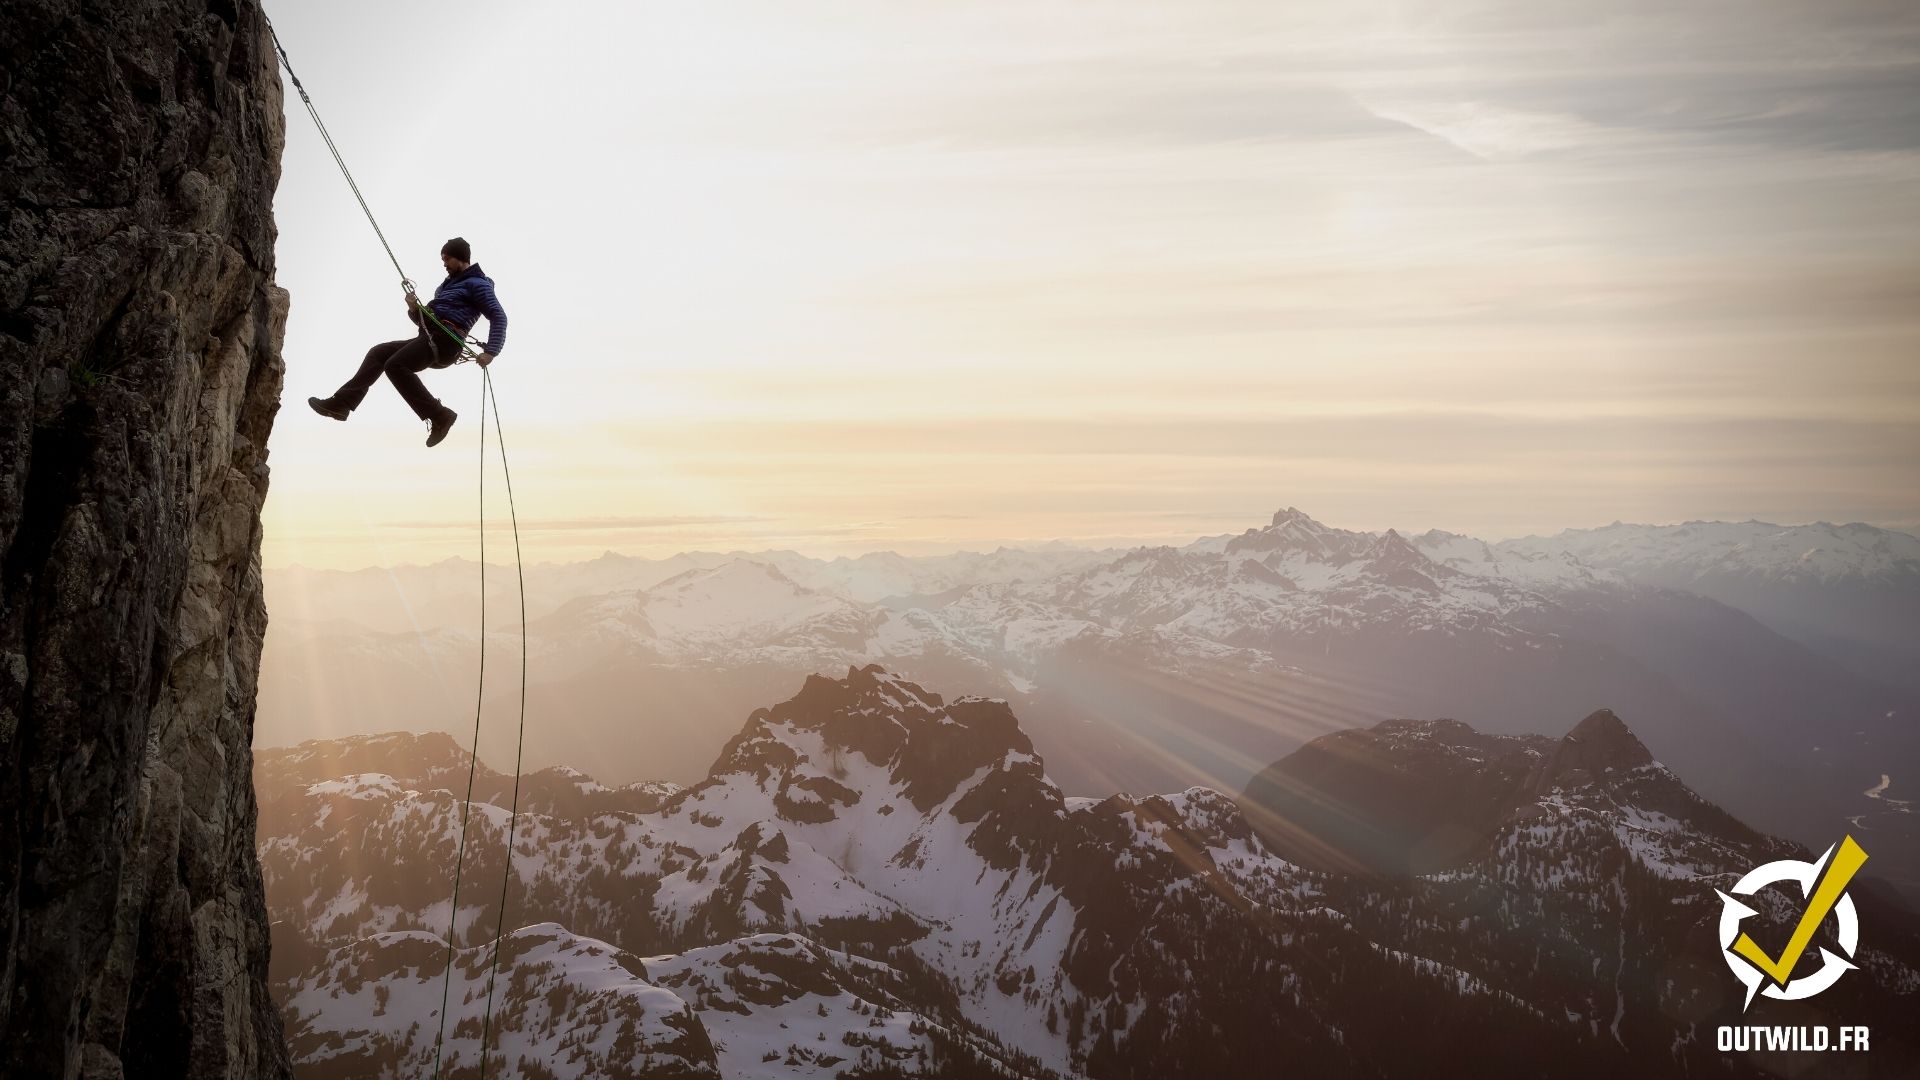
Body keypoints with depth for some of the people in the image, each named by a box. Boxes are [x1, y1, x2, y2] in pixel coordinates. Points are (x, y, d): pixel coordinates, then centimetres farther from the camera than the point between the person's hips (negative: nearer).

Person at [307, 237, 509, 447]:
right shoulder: (447, 285, 28)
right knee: (377, 353, 6)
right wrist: (414, 308, 4)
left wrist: (491, 351, -26)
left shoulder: (477, 284, -1)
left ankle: (439, 416, -29)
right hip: (427, 339, 10)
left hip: (444, 341, -9)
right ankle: (341, 403, 0)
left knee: (395, 365, -25)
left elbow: (499, 316, -12)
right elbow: (423, 319, 29)